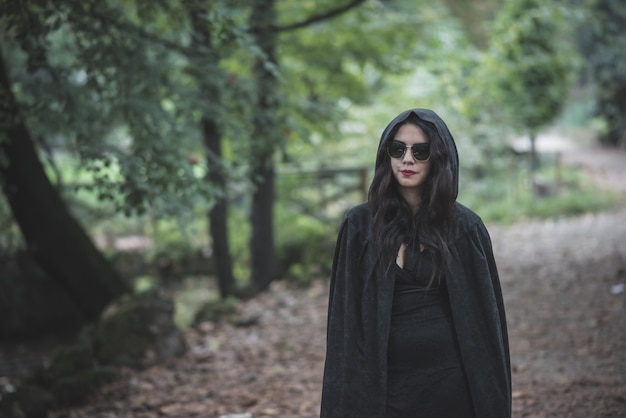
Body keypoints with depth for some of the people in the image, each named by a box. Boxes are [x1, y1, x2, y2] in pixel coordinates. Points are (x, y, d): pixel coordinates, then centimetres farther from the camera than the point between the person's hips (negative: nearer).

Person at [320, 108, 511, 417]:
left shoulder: (464, 227, -2)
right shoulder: (361, 225, -1)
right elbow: (345, 316, -1)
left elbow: (486, 317, 0)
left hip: (450, 379, 0)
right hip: (384, 382, 1)